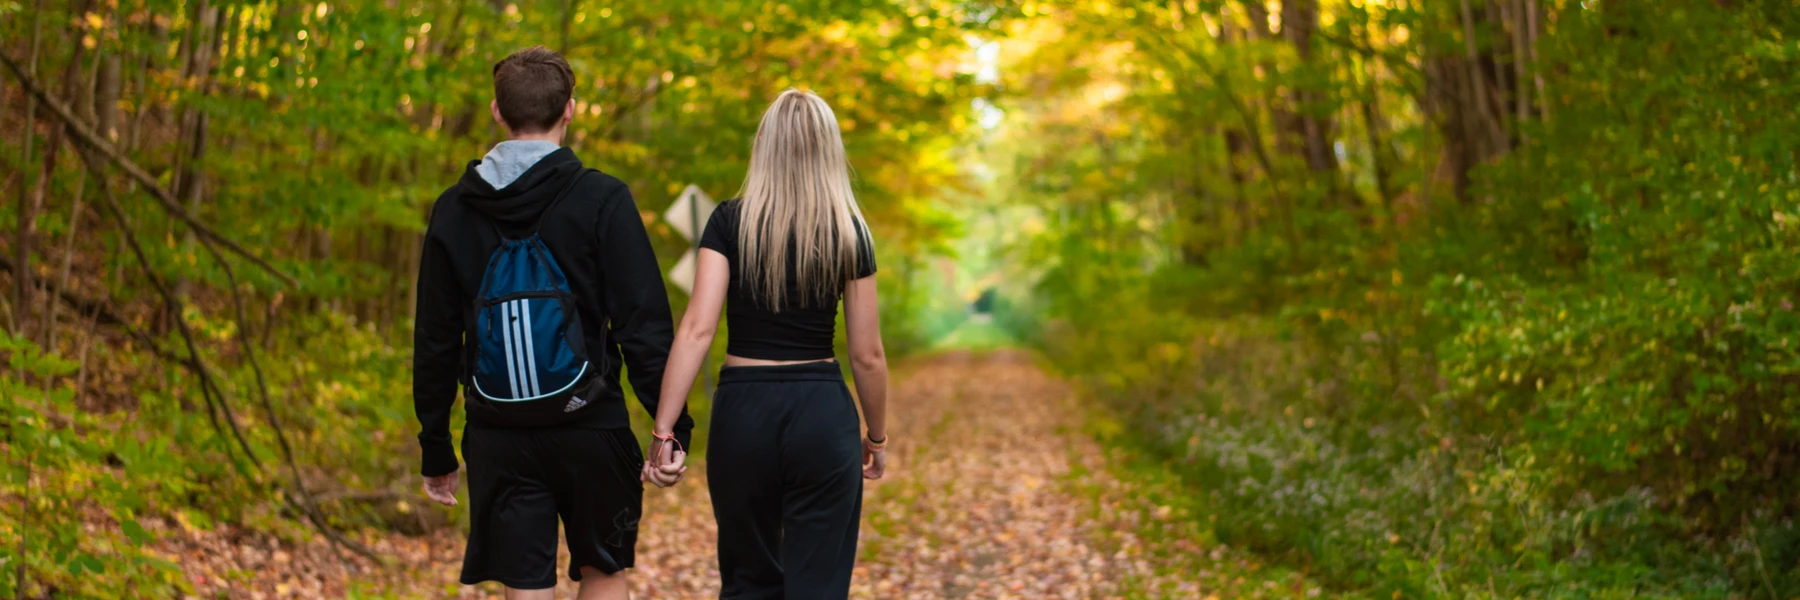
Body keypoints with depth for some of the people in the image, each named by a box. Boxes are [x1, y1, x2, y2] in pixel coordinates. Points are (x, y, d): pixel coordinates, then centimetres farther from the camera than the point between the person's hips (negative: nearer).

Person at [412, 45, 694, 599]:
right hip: (588, 427, -2)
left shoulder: (454, 210, 3)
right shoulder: (602, 200, -7)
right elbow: (644, 324, -11)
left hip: (498, 435, 2)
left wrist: (436, 448, 14)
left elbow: (435, 341, 6)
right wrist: (672, 425, -6)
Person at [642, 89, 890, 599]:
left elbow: (697, 329, -12)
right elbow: (867, 355, 2)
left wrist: (664, 431, -10)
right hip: (822, 414, -1)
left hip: (743, 410, 1)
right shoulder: (849, 231, -1)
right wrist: (877, 437, 15)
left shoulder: (729, 222, -3)